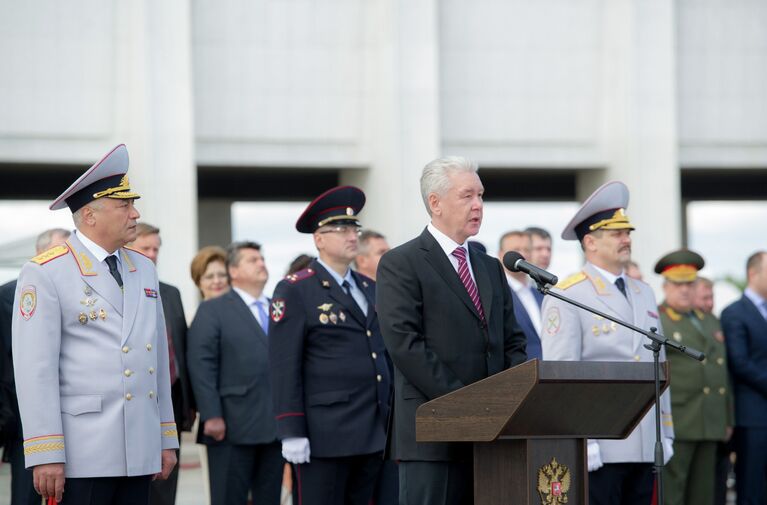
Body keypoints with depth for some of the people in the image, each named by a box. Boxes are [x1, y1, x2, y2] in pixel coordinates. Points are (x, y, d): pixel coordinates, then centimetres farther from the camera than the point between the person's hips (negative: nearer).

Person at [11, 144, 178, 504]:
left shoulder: (143, 269, 16)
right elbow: (35, 369, -12)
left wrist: (167, 438, 15)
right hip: (81, 455, -6)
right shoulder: (45, 273, -6)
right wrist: (45, 456, -17)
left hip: (140, 453, 6)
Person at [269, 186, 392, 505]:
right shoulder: (294, 291, -3)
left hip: (373, 434, 7)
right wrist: (292, 433, -15)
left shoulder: (370, 288, 17)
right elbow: (284, 368, -9)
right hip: (324, 435, -7)